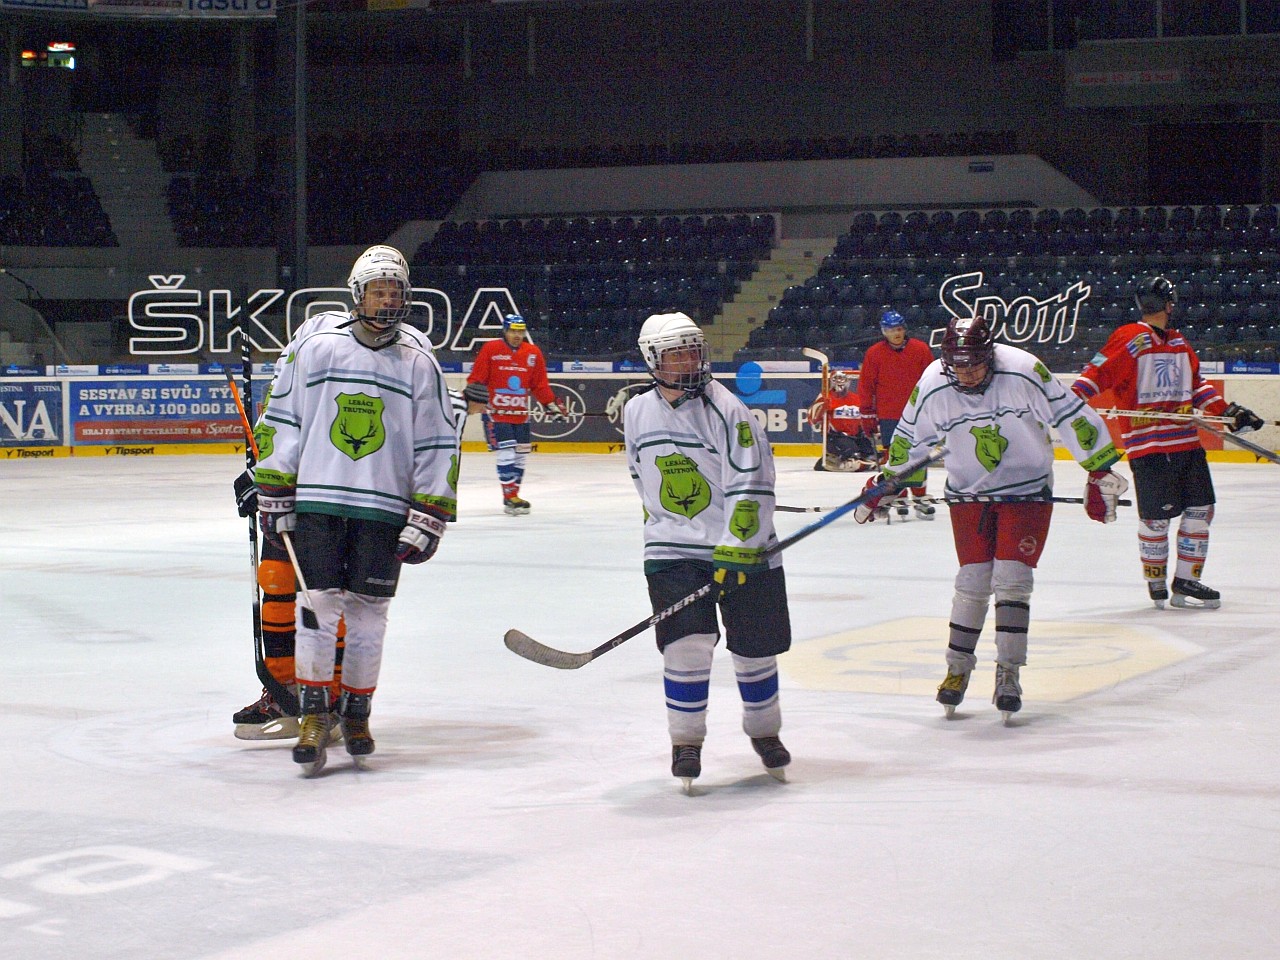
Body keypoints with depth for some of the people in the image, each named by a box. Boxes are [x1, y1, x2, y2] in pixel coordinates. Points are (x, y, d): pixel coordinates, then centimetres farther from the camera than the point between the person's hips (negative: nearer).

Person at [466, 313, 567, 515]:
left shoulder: (533, 353, 5)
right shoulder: (491, 350, -7)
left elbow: (540, 384, 10)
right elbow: (476, 379, -5)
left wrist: (552, 403, 3)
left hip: (520, 414, 6)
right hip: (496, 413, -6)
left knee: (521, 454, 10)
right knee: (506, 453, -11)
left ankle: (513, 496, 22)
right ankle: (510, 498, -6)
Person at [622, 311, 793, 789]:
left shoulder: (727, 410, -12)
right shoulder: (637, 413, 4)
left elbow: (751, 484, -17)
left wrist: (734, 551, -22)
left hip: (742, 550, -2)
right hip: (672, 550, 2)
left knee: (754, 648, 7)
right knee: (688, 643, -13)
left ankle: (764, 731, 31)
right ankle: (685, 742, 3)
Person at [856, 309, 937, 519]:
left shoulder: (920, 349, 1)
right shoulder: (874, 353, -2)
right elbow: (866, 385, 2)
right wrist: (868, 415, 1)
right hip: (888, 416, -1)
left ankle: (920, 498, 15)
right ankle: (899, 499, 11)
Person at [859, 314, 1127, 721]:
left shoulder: (1023, 372, -23)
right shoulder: (932, 387, -14)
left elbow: (1071, 415, -14)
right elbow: (908, 437, 4)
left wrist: (1100, 472, -10)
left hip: (1027, 489, -2)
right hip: (969, 492, 2)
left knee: (1011, 579, -10)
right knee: (972, 581, -1)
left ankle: (1008, 674, -2)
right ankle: (958, 669, 13)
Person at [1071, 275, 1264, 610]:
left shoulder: (1180, 344, 19)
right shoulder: (1129, 339, -6)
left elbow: (1196, 385, 26)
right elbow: (1098, 371, -12)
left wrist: (1228, 412, 21)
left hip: (1187, 440, 8)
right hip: (1147, 444, -8)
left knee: (1200, 509, 7)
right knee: (1156, 516, -5)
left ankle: (1185, 582, 16)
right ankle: (1156, 582, 11)